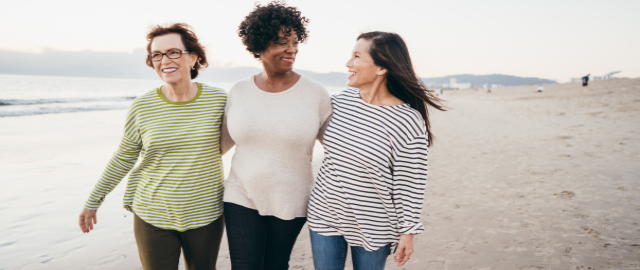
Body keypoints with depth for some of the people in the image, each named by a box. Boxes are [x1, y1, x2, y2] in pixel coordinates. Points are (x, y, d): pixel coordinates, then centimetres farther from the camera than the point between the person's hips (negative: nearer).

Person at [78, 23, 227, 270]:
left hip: (205, 216, 1)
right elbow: (122, 159, 5)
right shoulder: (142, 107, -8)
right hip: (153, 218, 0)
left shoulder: (218, 99, -8)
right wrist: (93, 202, 10)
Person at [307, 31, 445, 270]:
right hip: (324, 215, 5)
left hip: (372, 228, -4)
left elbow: (410, 185, -13)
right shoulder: (342, 100, -4)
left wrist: (408, 231, -8)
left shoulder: (408, 122, -19)